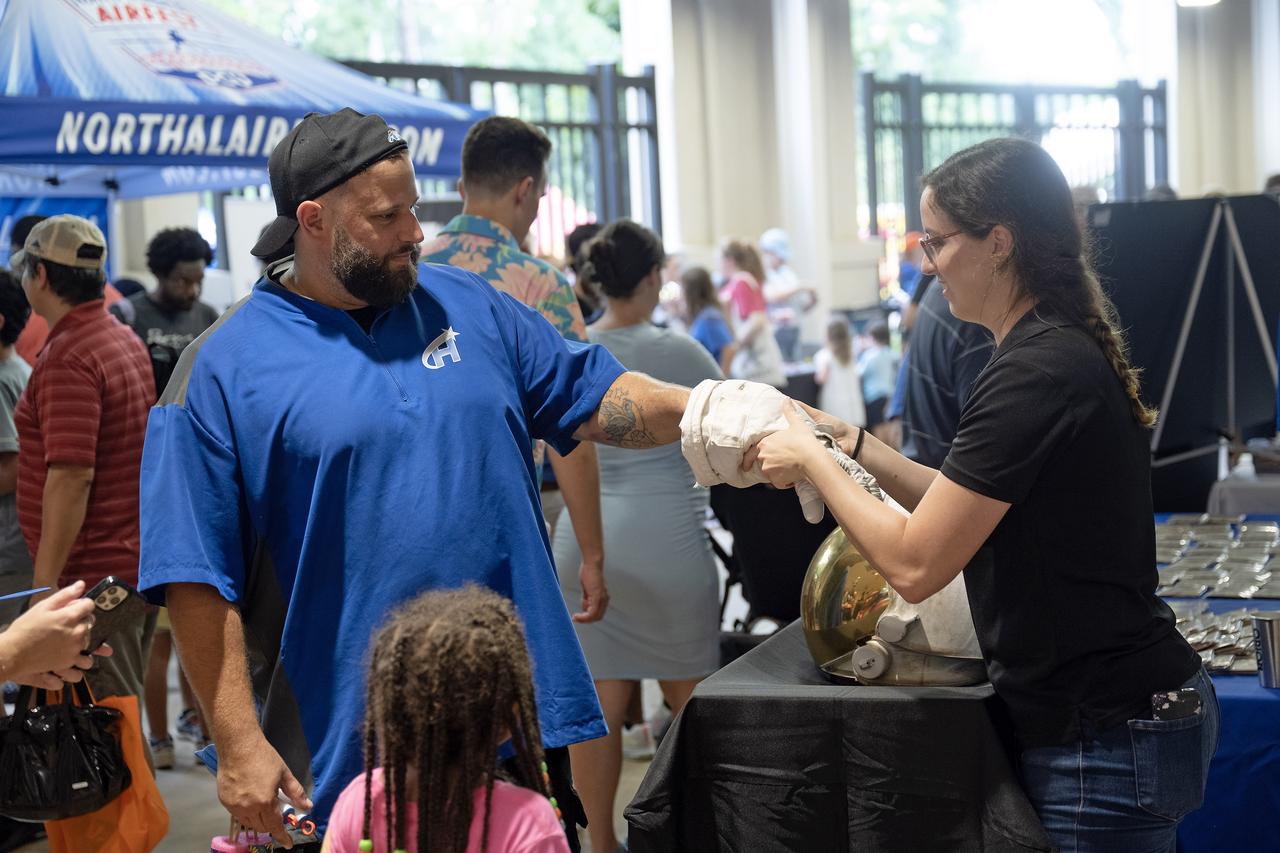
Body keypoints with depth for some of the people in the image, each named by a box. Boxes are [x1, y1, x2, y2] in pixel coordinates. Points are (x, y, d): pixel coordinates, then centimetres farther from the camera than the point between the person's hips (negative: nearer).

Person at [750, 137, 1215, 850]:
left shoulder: (1037, 371, -23)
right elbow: (967, 509, 15)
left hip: (1104, 741, -10)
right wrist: (851, 444, 9)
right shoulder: (1070, 346, 9)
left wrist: (812, 460, -9)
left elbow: (915, 565, -21)